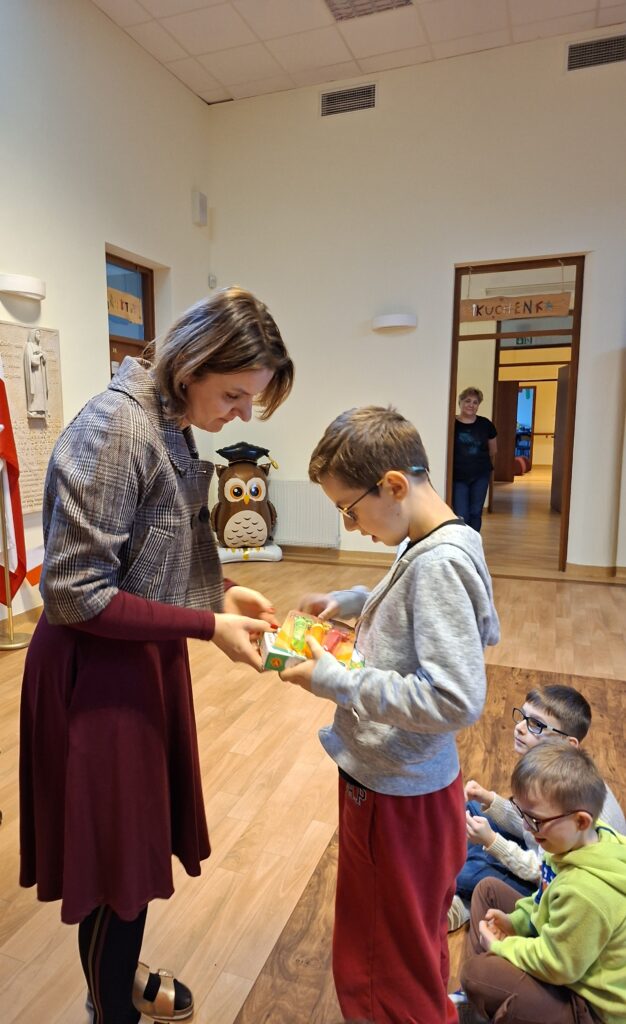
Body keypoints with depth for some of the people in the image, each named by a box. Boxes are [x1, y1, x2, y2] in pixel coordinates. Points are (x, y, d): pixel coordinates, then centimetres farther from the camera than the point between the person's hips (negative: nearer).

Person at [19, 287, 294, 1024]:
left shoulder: (171, 428, 5)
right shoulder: (115, 428, -22)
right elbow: (74, 595, -22)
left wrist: (219, 592, -3)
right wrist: (207, 625, -20)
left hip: (146, 659, 8)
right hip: (100, 671, -8)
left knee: (138, 837, 24)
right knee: (117, 851, 12)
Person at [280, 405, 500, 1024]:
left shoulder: (439, 563, -28)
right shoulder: (435, 548, 1)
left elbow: (456, 700, -32)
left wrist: (339, 683, -25)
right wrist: (353, 601, 5)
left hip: (397, 799, -9)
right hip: (396, 783, 9)